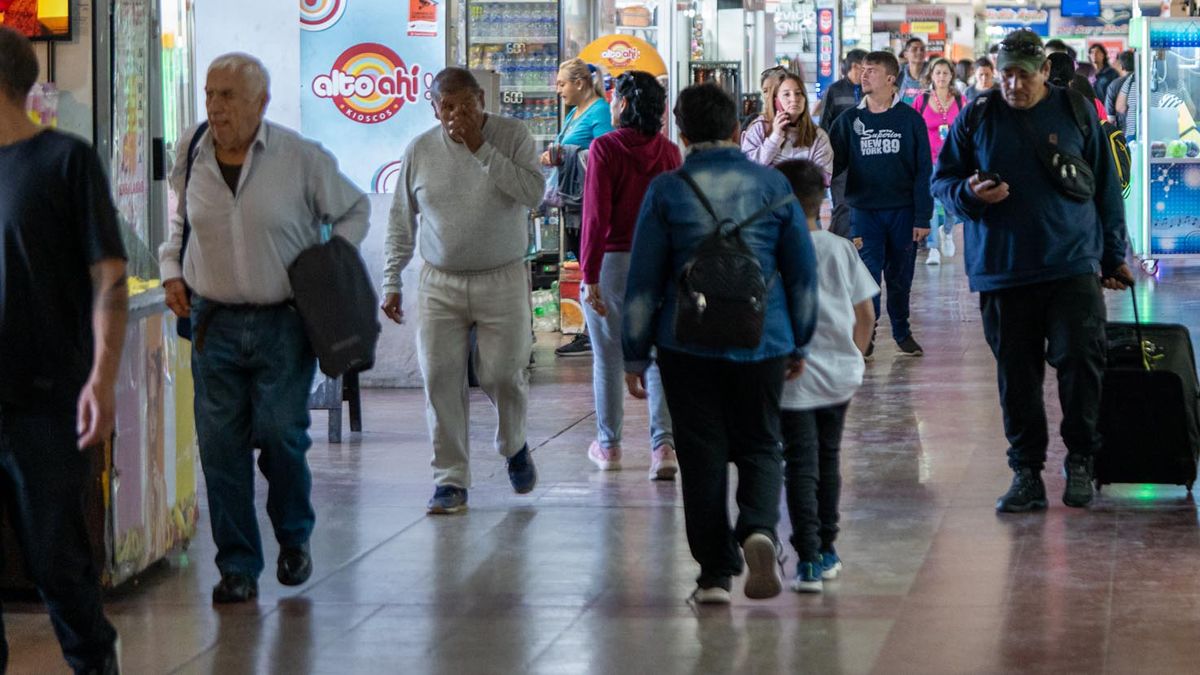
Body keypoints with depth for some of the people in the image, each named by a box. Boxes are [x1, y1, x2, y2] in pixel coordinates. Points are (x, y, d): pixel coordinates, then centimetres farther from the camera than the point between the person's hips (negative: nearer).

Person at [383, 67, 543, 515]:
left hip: (502, 280, -2)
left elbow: (533, 193, -17)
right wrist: (392, 281, 7)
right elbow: (401, 221, 11)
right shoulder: (419, 151, 3)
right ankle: (451, 481, 3)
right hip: (440, 284, 2)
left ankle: (513, 446, 27)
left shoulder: (512, 136, -2)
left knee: (502, 375, -5)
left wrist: (481, 148, -18)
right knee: (440, 381, -5)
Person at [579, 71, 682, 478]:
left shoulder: (605, 148, -10)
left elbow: (596, 216, -14)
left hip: (613, 260, -3)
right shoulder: (669, 152, 2)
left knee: (608, 358, 10)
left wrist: (590, 276, -12)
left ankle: (609, 445, 20)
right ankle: (664, 444, -11)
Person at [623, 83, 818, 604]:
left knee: (703, 454, 7)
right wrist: (799, 343, 17)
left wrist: (635, 355, 5)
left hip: (689, 345, -1)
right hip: (762, 343, 1)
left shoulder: (666, 191, -3)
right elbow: (803, 272, 7)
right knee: (759, 446, 13)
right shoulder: (773, 186, 2)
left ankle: (716, 574, 8)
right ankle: (760, 528, -15)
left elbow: (643, 280, -2)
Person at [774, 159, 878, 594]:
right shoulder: (840, 249, 0)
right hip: (838, 376, 4)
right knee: (828, 459, 18)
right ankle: (827, 551, 28)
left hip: (791, 377, -4)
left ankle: (808, 560, -9)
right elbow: (866, 315, 4)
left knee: (801, 466, -1)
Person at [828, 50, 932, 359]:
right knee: (868, 273, -6)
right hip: (864, 210, 0)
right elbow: (835, 163, 4)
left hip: (903, 210, 0)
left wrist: (922, 217, -5)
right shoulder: (849, 120, 5)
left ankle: (902, 331, 22)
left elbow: (923, 170, 0)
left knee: (900, 276, 8)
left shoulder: (910, 119, 1)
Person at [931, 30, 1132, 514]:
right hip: (1002, 270, 1)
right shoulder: (976, 118, 5)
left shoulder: (1075, 112, 5)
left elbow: (1105, 187, 12)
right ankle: (1026, 473, 13)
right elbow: (942, 180, 11)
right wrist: (969, 193, -12)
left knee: (1080, 360, -9)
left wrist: (1113, 255, 13)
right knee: (1016, 375, 4)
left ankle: (1080, 461, 9)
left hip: (1073, 266, -1)